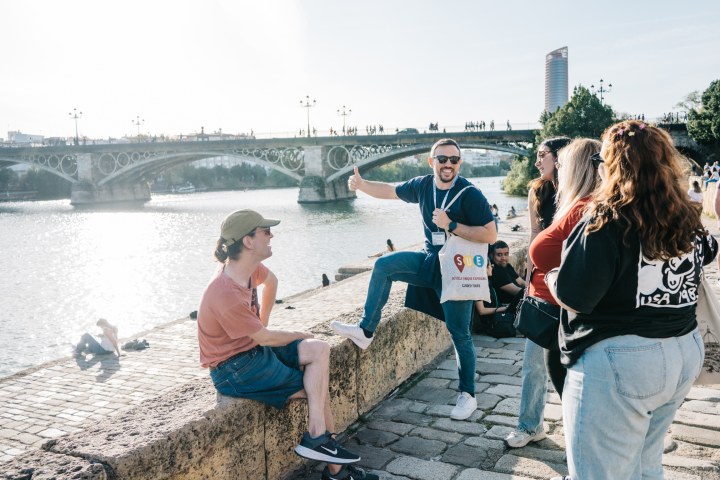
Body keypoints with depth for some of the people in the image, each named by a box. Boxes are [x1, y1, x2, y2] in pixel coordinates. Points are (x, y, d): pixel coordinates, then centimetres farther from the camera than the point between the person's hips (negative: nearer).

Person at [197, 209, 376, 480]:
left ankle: (317, 438, -9)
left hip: (254, 347, 8)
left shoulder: (250, 267, -6)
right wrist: (301, 336, -2)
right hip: (234, 368, -8)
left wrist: (263, 322, 14)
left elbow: (271, 282, 19)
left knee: (319, 350, -10)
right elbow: (265, 339, -19)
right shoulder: (226, 295, -30)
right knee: (317, 387, -7)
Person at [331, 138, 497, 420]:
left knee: (460, 334, 0)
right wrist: (361, 184, -7)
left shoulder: (470, 195, -18)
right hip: (430, 261, 5)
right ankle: (365, 331, -4)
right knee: (384, 265, -11)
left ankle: (468, 395, 18)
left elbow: (491, 235, -22)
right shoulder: (423, 186, -1)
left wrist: (451, 226, -27)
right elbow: (390, 191, 11)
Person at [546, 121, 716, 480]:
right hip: (685, 353, 8)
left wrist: (551, 277, 0)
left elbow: (572, 298, -19)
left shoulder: (608, 220, -18)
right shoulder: (687, 220, 4)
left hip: (617, 361, -8)